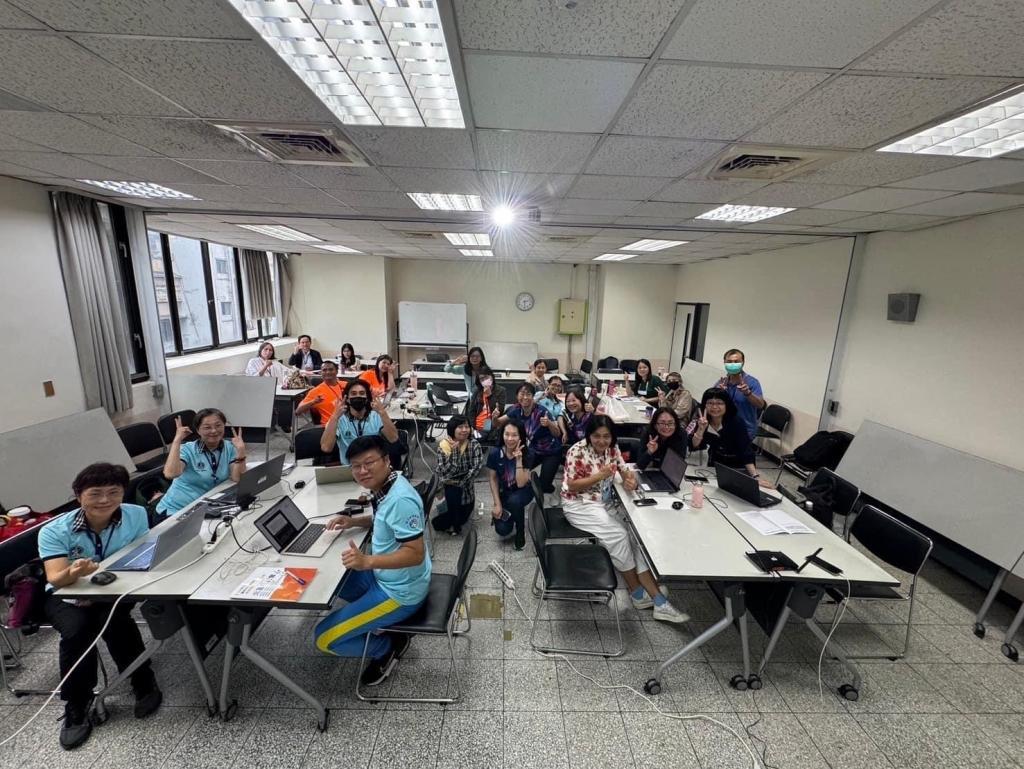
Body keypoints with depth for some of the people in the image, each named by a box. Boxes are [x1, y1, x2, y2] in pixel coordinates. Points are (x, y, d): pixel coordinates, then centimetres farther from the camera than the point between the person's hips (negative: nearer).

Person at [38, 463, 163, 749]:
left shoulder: (136, 515, -16)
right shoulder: (53, 531, -19)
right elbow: (55, 579, -28)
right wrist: (74, 573, -52)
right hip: (66, 595, 0)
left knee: (114, 621, -29)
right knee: (77, 630, -30)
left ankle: (144, 683, -9)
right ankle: (75, 710, -8)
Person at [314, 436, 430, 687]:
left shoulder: (400, 499, -31)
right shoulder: (384, 488, -2)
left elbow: (415, 554, -31)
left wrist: (368, 561, -40)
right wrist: (354, 521, 3)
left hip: (399, 592, -10)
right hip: (385, 576, 10)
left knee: (324, 638, -6)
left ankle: (389, 646, 13)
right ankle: (386, 624, 21)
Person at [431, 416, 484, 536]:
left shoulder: (474, 444, -14)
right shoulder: (443, 445, -19)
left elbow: (476, 467, -22)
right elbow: (446, 473, -28)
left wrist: (460, 483, -26)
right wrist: (454, 452, -37)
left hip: (465, 485, 2)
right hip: (447, 485, -2)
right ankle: (455, 526, 2)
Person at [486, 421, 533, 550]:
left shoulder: (527, 454, -23)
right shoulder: (495, 453, -19)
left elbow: (521, 484, -27)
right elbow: (492, 479, -6)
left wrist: (519, 460, -36)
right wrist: (497, 504, -9)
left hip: (523, 491, -2)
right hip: (504, 493, 2)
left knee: (514, 501, -37)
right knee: (502, 530, -16)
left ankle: (520, 532, -7)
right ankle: (510, 514, 20)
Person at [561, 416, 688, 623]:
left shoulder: (612, 449, 1)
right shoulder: (577, 451, -18)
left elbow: (625, 471, 4)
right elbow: (571, 486, -17)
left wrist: (630, 480, -21)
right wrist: (598, 476, -28)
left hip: (604, 504, 6)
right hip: (580, 506, -6)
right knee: (619, 535, -22)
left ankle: (658, 600, -10)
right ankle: (637, 592, 1)